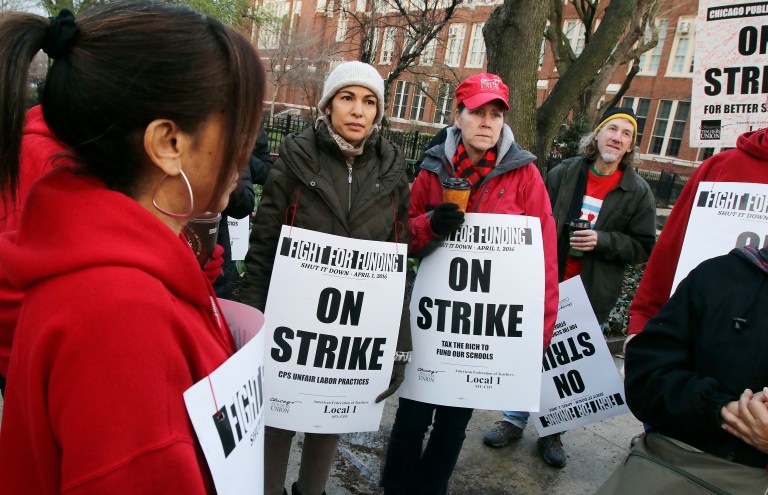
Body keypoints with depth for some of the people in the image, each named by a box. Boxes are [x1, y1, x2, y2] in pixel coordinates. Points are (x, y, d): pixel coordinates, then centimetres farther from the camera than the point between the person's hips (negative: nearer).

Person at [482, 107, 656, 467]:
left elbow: (644, 248, -2)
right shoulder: (564, 173, 0)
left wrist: (601, 240, -19)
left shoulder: (638, 191, -2)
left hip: (592, 296, 0)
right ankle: (515, 420, 30)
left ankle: (552, 432, 29)